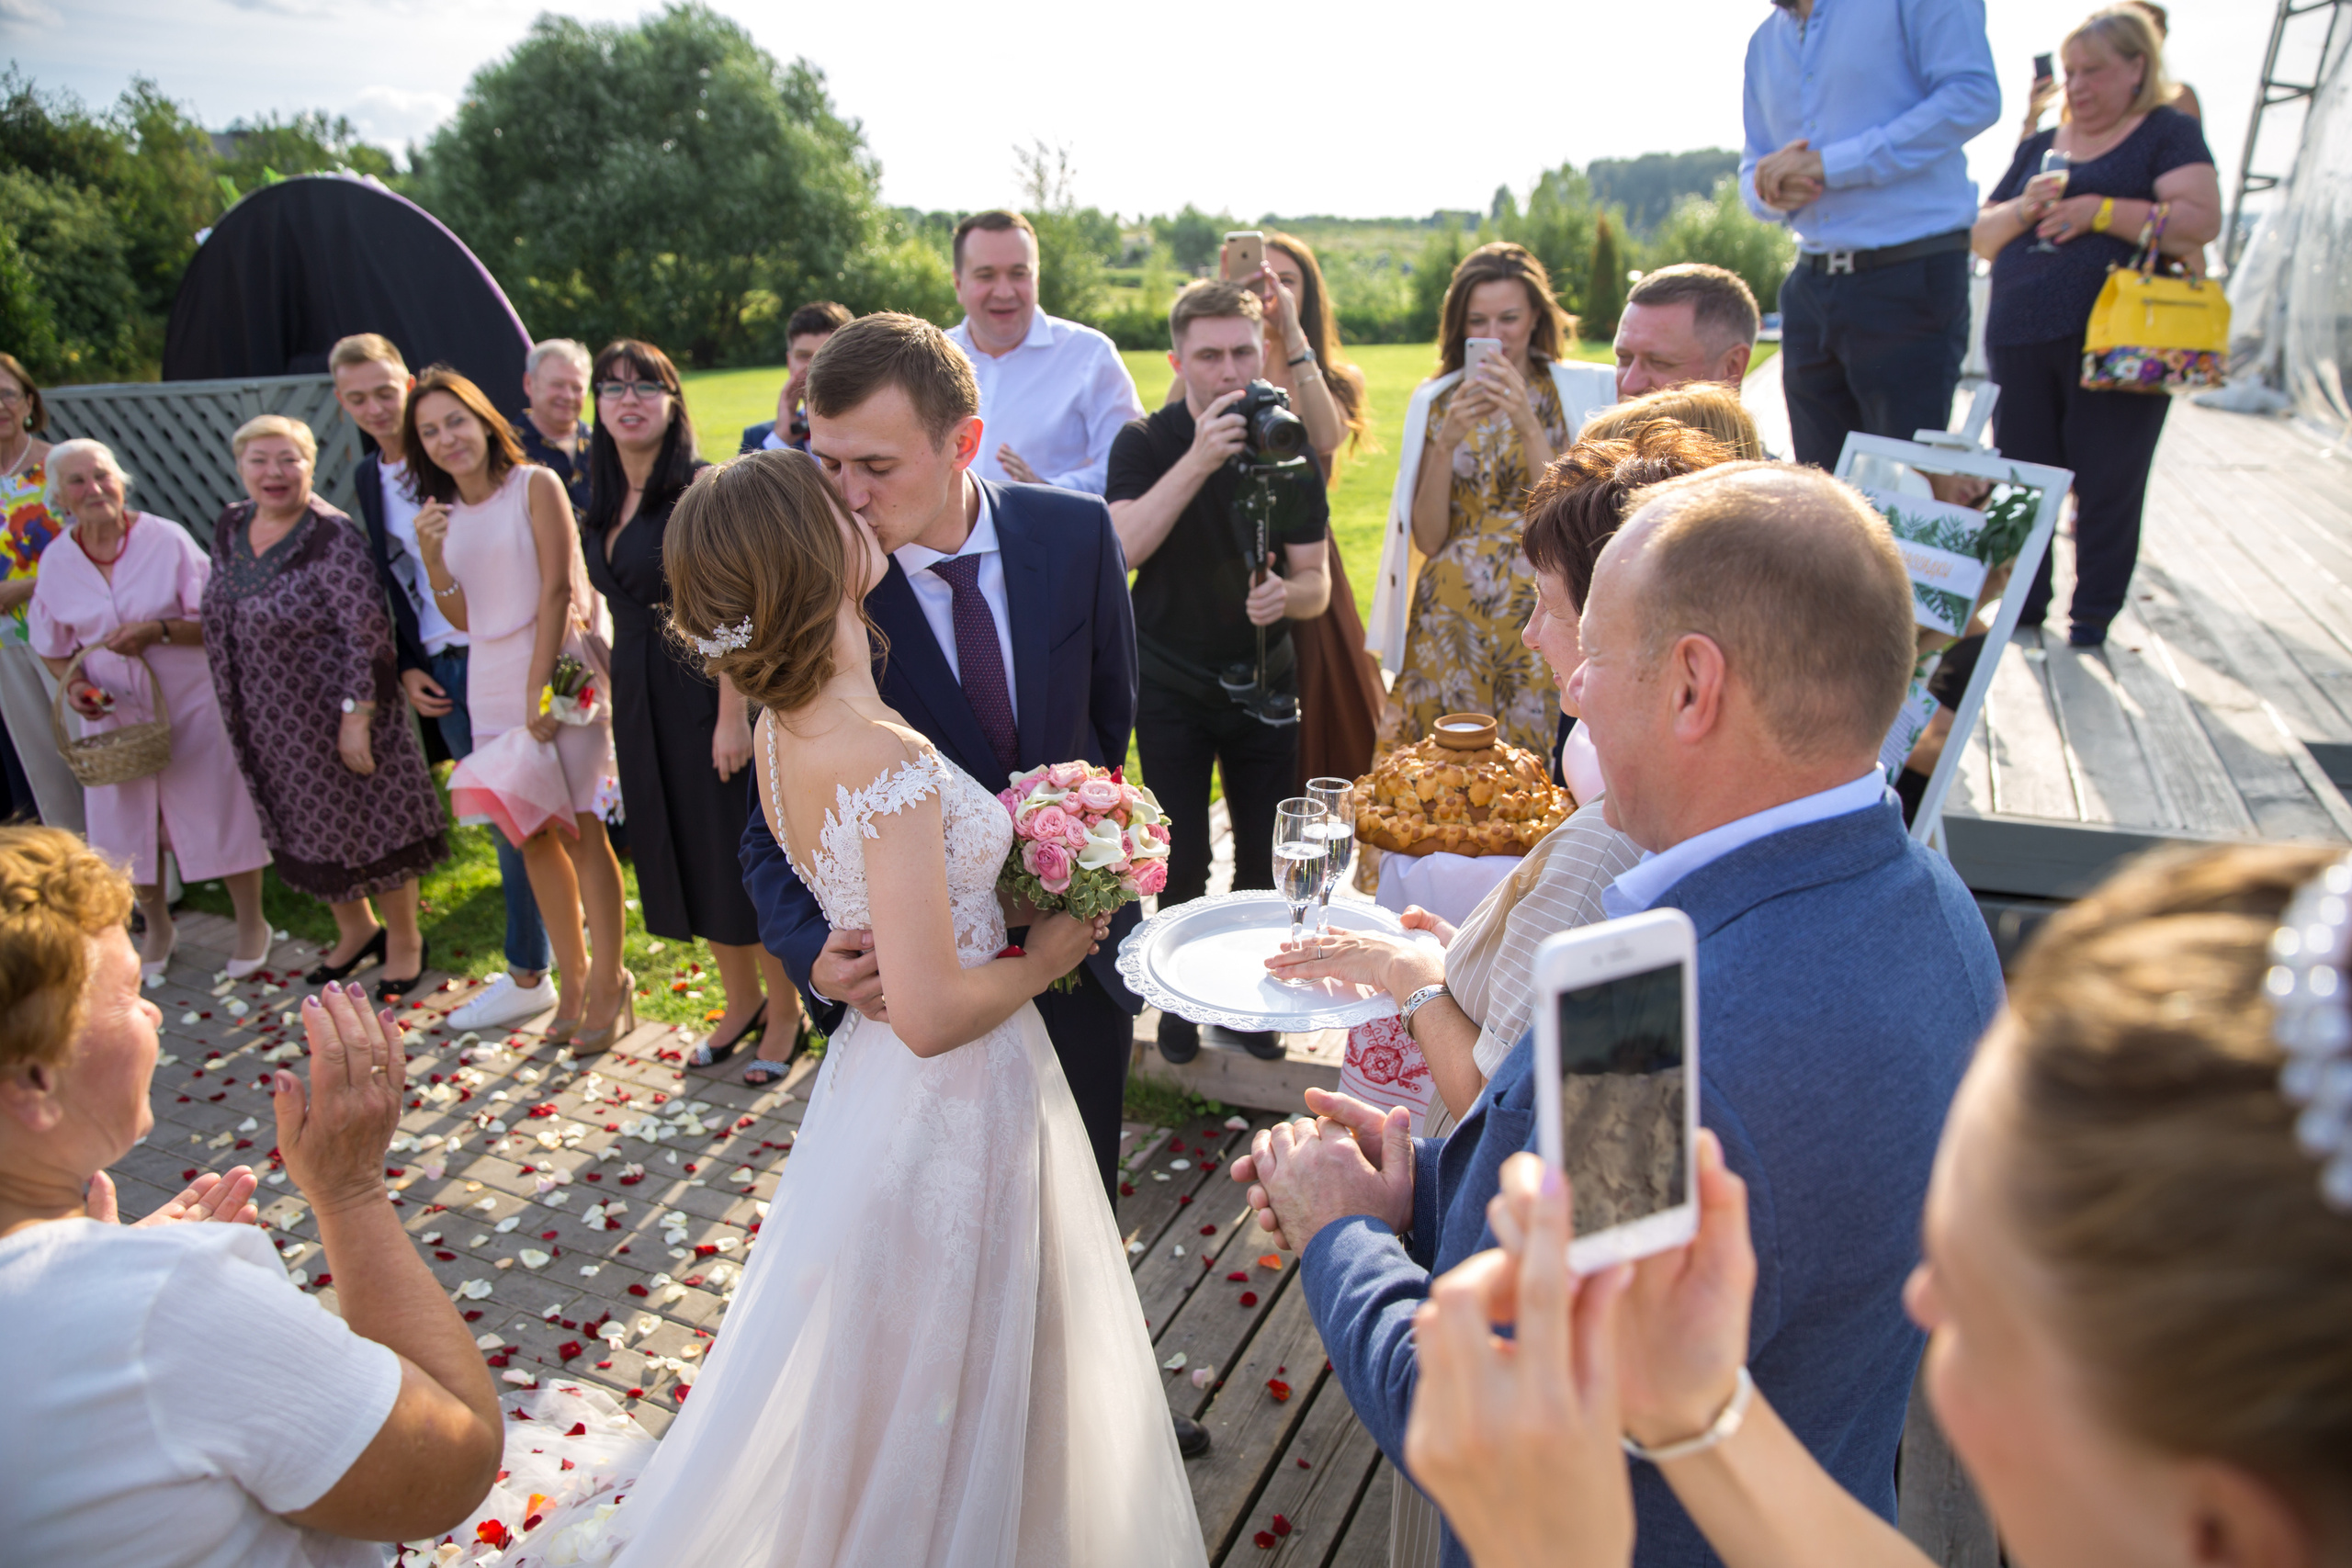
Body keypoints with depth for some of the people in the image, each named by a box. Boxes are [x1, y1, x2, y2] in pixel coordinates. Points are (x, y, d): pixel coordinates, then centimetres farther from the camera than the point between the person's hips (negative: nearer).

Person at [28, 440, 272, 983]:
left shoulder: (166, 539, -12)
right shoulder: (56, 562, 0)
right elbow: (53, 648, 11)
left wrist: (158, 630, -25)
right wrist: (74, 683, -9)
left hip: (191, 703, -4)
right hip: (116, 712, 4)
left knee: (218, 812, 3)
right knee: (130, 823, 13)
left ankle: (252, 923, 21)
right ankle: (157, 927, 34)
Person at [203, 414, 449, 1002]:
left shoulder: (330, 536, -18)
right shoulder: (230, 529, 5)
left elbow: (369, 633, -21)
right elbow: (220, 620, 16)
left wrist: (356, 716, -22)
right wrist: (237, 710, 16)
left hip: (335, 716, -7)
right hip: (269, 725, 7)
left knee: (371, 822, 5)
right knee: (302, 830, 18)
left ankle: (404, 940, 24)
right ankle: (355, 928, 39)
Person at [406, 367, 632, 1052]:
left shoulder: (535, 485, -4)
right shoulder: (443, 514, 12)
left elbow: (556, 590, -10)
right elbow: (461, 617, 11)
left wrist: (539, 689, -14)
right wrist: (431, 557, -6)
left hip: (558, 671, -6)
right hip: (491, 684, 6)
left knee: (579, 829, -5)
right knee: (531, 838, 8)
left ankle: (608, 982, 5)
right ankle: (572, 979, 18)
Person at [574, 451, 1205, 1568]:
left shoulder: (782, 728, -3)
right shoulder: (890, 761, -30)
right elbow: (931, 1013, -29)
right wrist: (1040, 961, -13)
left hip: (872, 1083, 9)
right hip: (959, 1101, -9)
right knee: (958, 1384, 15)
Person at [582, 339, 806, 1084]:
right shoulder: (606, 504, 11)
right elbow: (625, 611, 16)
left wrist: (733, 714, -23)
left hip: (707, 696, -7)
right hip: (641, 706, 8)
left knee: (740, 855, 1)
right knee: (684, 858, 15)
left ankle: (785, 1014, 18)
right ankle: (742, 1002, 32)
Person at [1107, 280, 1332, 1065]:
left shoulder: (1290, 452, 0)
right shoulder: (1145, 443, -7)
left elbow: (1316, 583, -1)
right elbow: (1123, 547, -23)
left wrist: (1285, 595, -25)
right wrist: (1199, 461, -31)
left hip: (1262, 683, 2)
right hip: (1171, 686, -2)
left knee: (1264, 859, 8)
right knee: (1182, 863, 3)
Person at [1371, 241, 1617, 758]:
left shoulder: (1583, 390, 2)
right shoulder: (1436, 401, 7)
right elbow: (1428, 539, 1)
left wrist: (1527, 423, -16)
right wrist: (1446, 441, -10)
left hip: (1541, 619, -1)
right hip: (1450, 623, 2)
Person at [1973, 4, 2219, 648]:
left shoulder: (2168, 133, 6)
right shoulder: (2038, 148, 21)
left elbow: (2201, 220, -8)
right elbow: (1981, 236, 17)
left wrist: (2099, 211, -14)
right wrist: (2024, 208, -3)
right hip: (2021, 341, 5)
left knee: (2107, 485, -1)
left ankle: (2093, 613, 9)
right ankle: (2024, 605, 17)